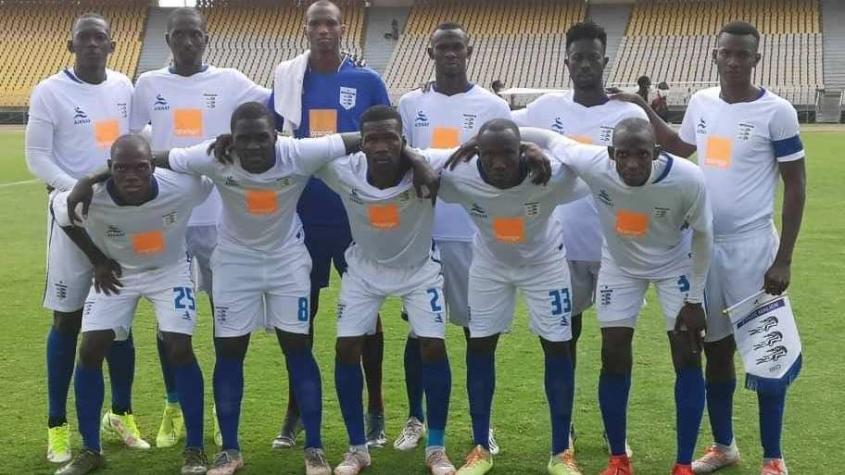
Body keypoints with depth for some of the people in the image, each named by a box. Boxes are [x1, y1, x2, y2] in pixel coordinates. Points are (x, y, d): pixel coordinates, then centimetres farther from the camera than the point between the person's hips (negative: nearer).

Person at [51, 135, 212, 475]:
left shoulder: (181, 187, -33)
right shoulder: (90, 199, -32)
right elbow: (59, 209, -5)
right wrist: (97, 260, -3)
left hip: (169, 269, -1)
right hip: (117, 271, 1)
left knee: (180, 350, -12)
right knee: (90, 350, -7)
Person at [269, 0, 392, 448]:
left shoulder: (367, 82, 0)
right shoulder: (287, 77, 4)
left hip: (357, 213, -1)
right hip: (304, 213, 2)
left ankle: (375, 411, 17)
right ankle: (295, 410, 19)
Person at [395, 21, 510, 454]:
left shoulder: (493, 107, 2)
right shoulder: (410, 104, 7)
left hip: (473, 233, -1)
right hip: (420, 232, 1)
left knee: (477, 327, 6)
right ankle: (415, 419, 19)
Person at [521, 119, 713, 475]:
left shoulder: (687, 179, -34)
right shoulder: (593, 165, -35)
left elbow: (702, 235, -15)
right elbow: (547, 138, -17)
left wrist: (695, 300, -11)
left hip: (675, 263, -1)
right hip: (620, 264, 1)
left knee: (687, 359, -5)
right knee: (614, 357, -2)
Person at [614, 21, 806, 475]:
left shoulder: (776, 112, -10)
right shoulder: (700, 103, 5)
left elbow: (795, 186, -7)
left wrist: (783, 259, -11)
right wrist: (645, 111, 17)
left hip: (751, 248, -5)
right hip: (704, 243, 5)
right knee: (716, 347, 13)